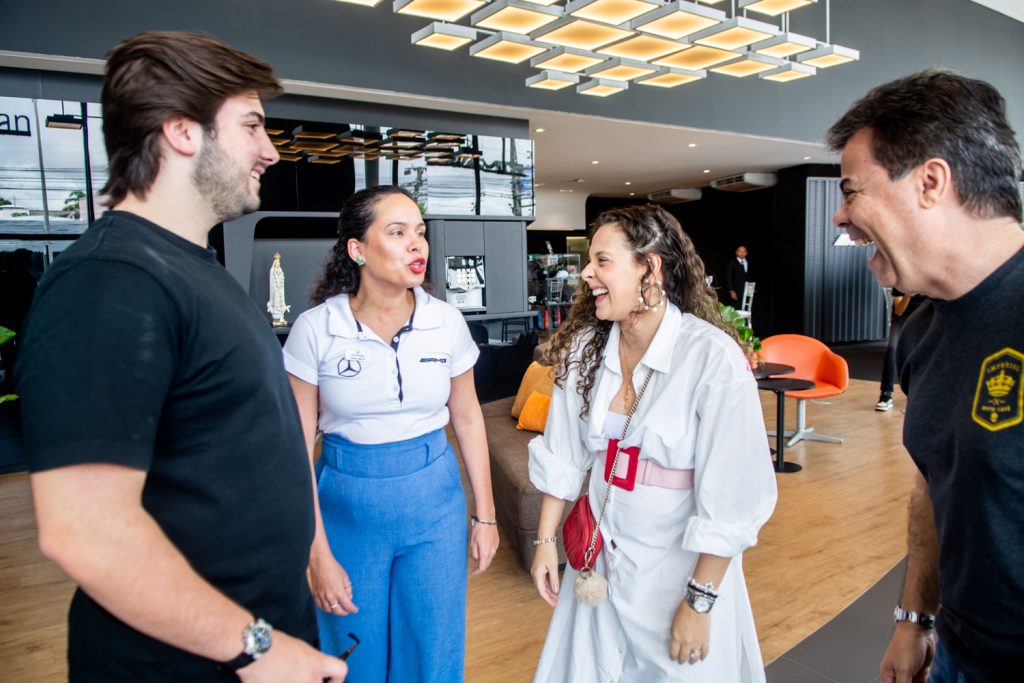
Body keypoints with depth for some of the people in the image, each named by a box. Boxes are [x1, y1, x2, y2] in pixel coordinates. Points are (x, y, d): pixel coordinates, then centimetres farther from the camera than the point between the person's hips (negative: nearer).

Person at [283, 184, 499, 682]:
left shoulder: (447, 322, -6)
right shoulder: (315, 329, -12)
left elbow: (467, 418, 5)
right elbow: (298, 446, -8)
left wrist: (485, 515, 7)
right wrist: (319, 556, -9)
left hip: (434, 500, 2)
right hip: (347, 505, -1)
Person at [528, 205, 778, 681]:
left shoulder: (713, 357, -23)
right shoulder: (584, 347, -6)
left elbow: (733, 500, -19)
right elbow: (563, 456, 3)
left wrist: (700, 600, -15)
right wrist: (545, 540, 5)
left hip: (681, 566, -4)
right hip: (600, 557, 5)